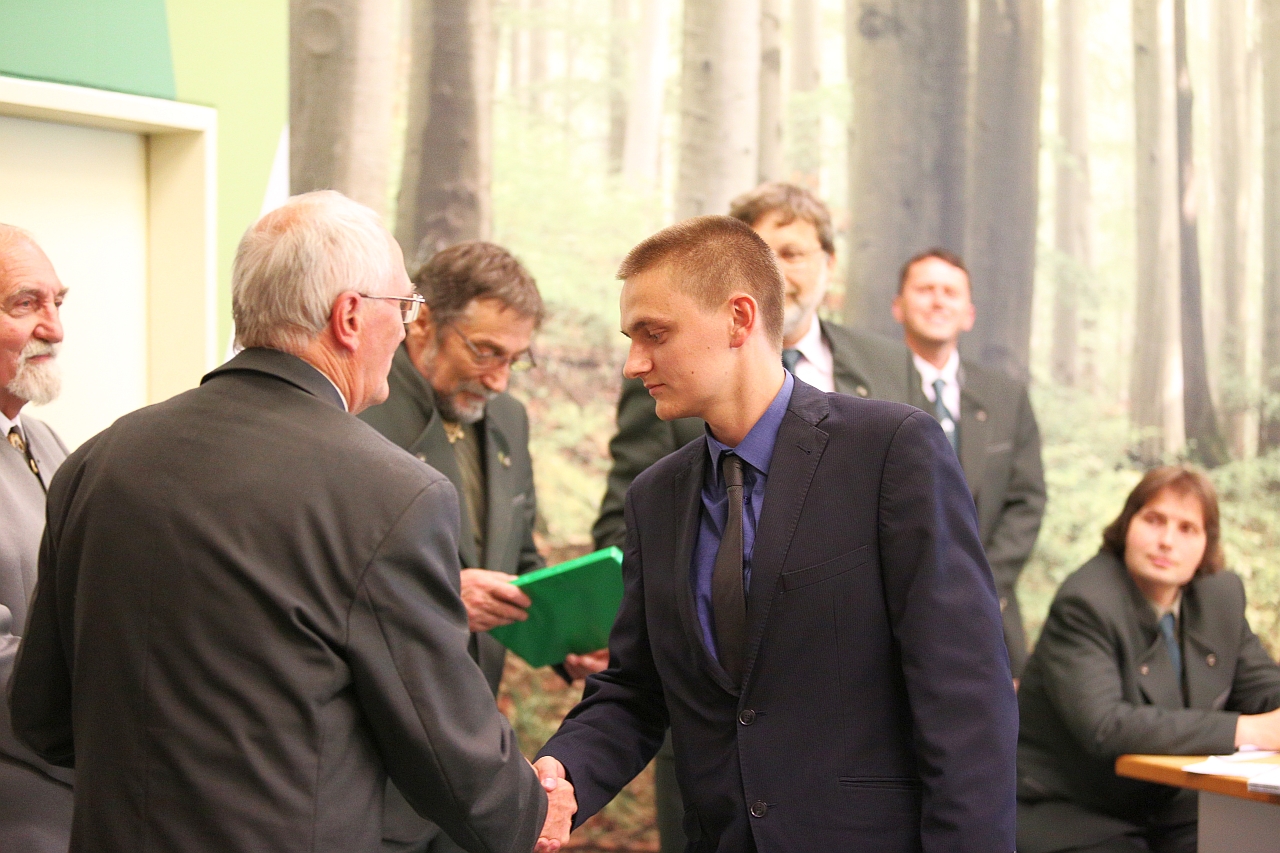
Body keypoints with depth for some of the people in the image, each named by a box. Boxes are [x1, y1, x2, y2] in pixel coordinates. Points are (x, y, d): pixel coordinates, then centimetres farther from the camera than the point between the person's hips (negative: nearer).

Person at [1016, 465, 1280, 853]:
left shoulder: (1222, 594, 5)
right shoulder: (1084, 604, -18)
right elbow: (1104, 726, -29)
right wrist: (1243, 730, -29)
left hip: (1172, 811, 7)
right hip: (1071, 819, -7)